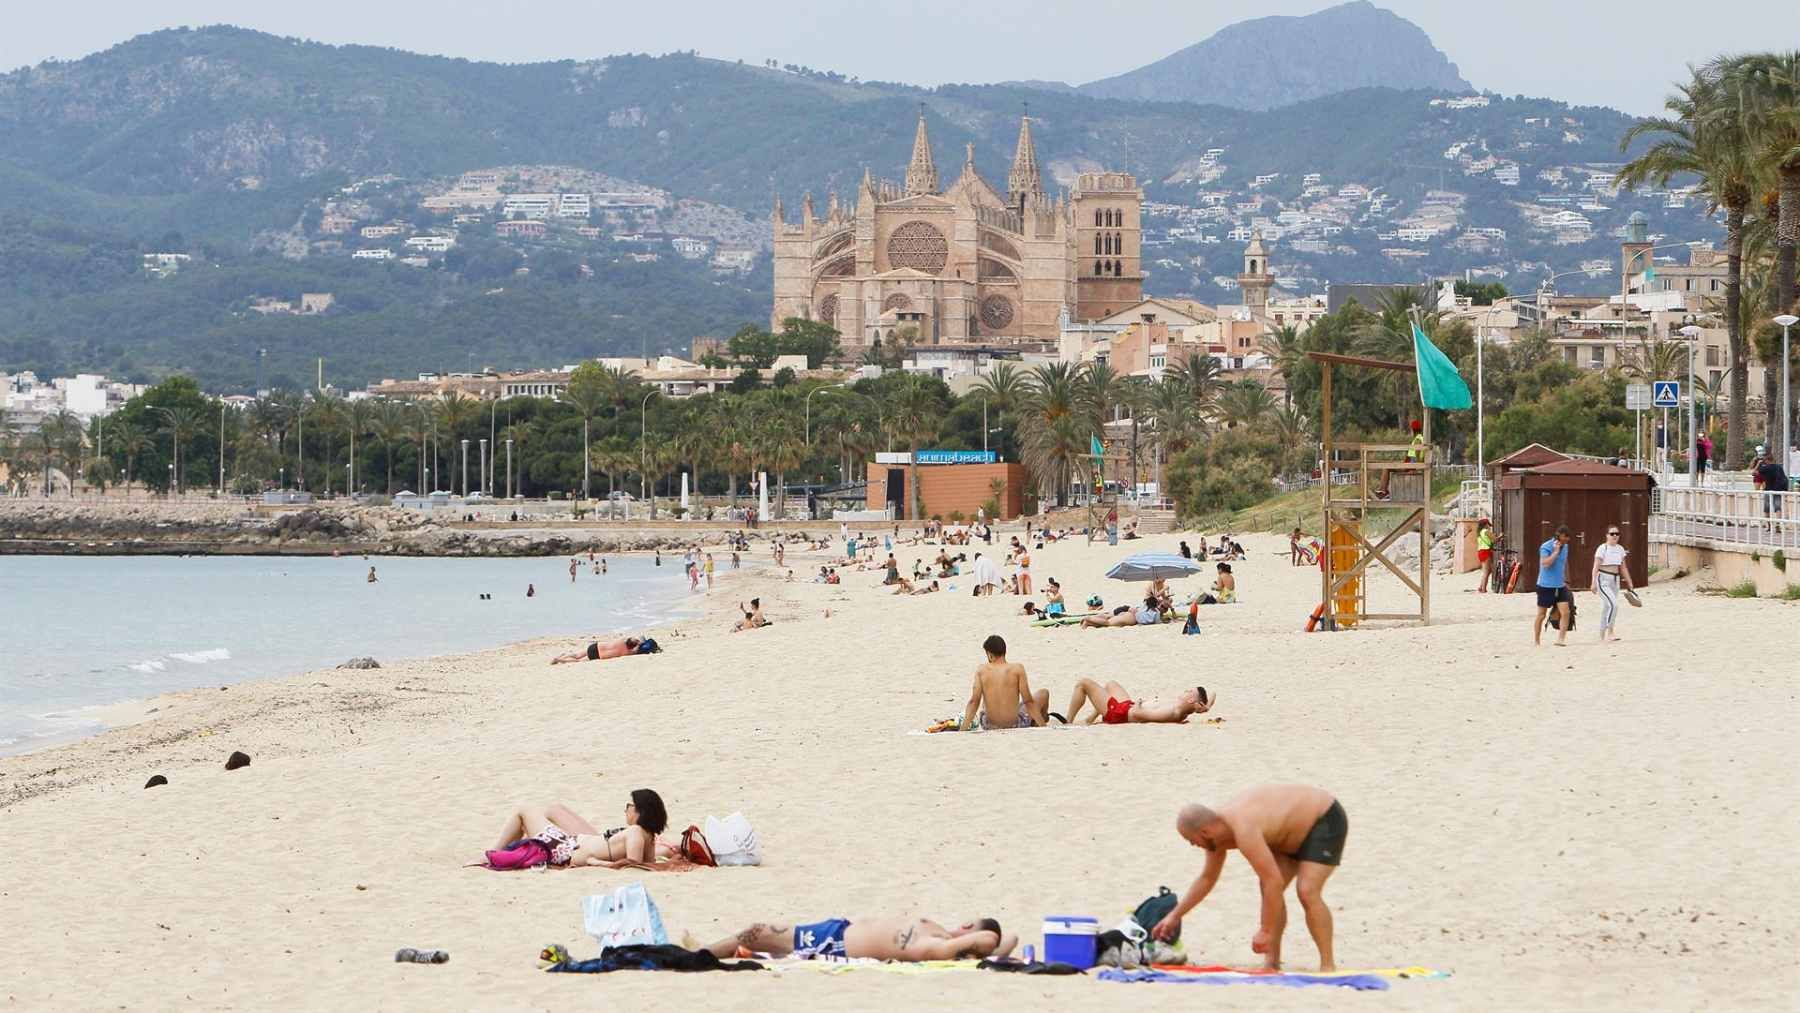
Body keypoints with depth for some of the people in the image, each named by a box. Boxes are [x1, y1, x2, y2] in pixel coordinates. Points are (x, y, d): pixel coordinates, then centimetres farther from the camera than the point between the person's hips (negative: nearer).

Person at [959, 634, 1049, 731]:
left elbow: (973, 701, -12)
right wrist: (1043, 726, -7)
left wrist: (964, 728, -10)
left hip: (989, 726, 3)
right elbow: (1028, 701, -14)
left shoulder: (981, 670, -9)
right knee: (1044, 694, 24)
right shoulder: (1017, 669, -14)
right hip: (1015, 725, -3)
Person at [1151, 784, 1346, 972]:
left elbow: (1274, 882, -37)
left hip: (1326, 821, -10)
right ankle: (1272, 962, 6)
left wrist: (1266, 931, -30)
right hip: (1299, 828, 10)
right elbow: (1207, 878, 11)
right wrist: (1174, 916, 12)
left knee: (1307, 891, -22)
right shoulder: (1216, 829, -5)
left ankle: (1328, 966, -17)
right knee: (1269, 890, 3)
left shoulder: (1244, 830, -36)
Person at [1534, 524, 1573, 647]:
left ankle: (1561, 639, -8)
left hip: (1560, 586, 5)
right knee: (1542, 614, 5)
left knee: (1565, 612, -9)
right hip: (1546, 586, -5)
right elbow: (1545, 563, -29)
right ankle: (1536, 640, 17)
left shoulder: (1565, 546, 8)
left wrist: (1566, 580, 25)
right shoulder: (1545, 547, -14)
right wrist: (1556, 551, -25)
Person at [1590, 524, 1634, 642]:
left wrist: (1629, 582, 17)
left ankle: (1602, 636, 18)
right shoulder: (1602, 549, -10)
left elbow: (1623, 567, 17)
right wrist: (1594, 583, -22)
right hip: (1603, 581, -7)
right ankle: (1610, 631, -15)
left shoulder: (1620, 549, 10)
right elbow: (1596, 567, -15)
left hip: (1615, 580, 7)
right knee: (1613, 604, -21)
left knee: (1607, 608, 11)